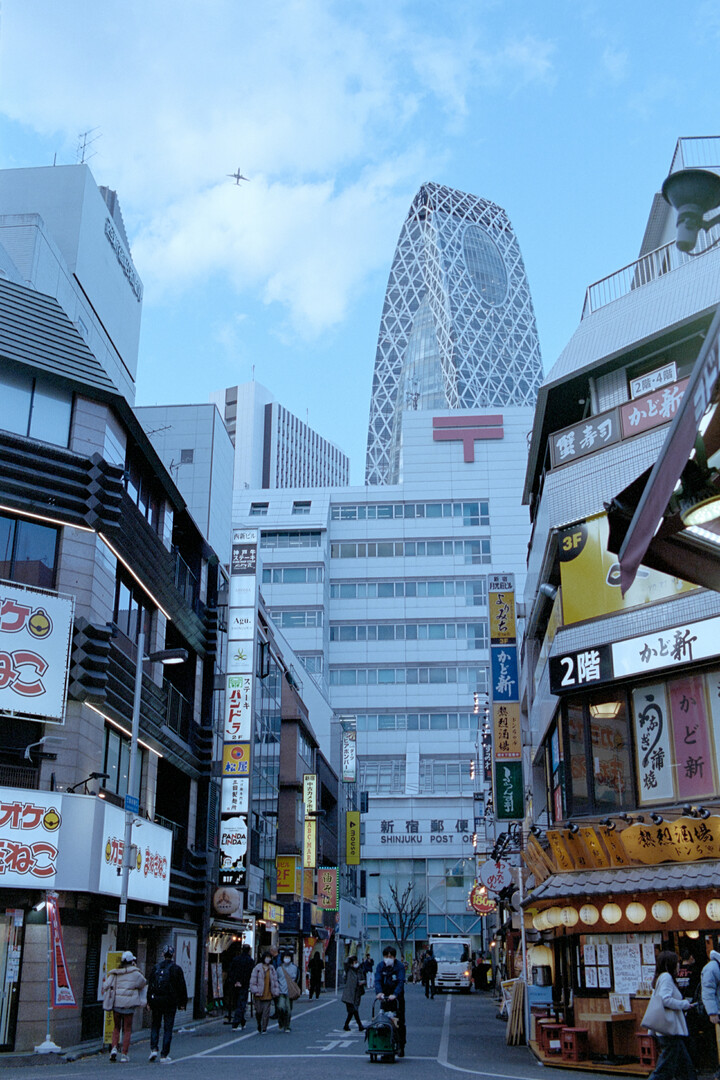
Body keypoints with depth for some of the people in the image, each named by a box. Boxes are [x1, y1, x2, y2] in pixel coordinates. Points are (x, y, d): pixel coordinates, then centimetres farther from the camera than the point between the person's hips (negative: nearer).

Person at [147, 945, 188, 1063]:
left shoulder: (156, 968, 4)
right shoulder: (176, 968, -4)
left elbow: (149, 986, 7)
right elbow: (182, 987, -1)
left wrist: (149, 1002, 13)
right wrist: (182, 1003, 6)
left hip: (156, 1001, 2)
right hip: (170, 1002, -2)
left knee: (155, 1025, 18)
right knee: (168, 1028, 3)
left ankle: (153, 1049, 4)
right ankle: (164, 1056, 2)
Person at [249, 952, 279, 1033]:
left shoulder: (272, 969, 9)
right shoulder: (257, 968, -2)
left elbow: (275, 981, 13)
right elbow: (253, 981, -2)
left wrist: (275, 992, 5)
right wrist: (255, 991, -10)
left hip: (268, 995, 2)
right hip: (259, 994, -2)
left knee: (266, 1012, -2)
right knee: (259, 1011, 2)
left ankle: (264, 1029, 5)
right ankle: (259, 1025, 28)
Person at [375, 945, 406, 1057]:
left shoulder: (400, 966, -9)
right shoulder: (380, 966, 0)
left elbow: (401, 982, -22)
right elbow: (377, 980, -13)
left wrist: (395, 994, -38)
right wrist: (379, 992, -33)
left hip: (397, 998, -2)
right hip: (384, 997, 3)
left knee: (400, 1022, -4)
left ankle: (400, 1047, 4)